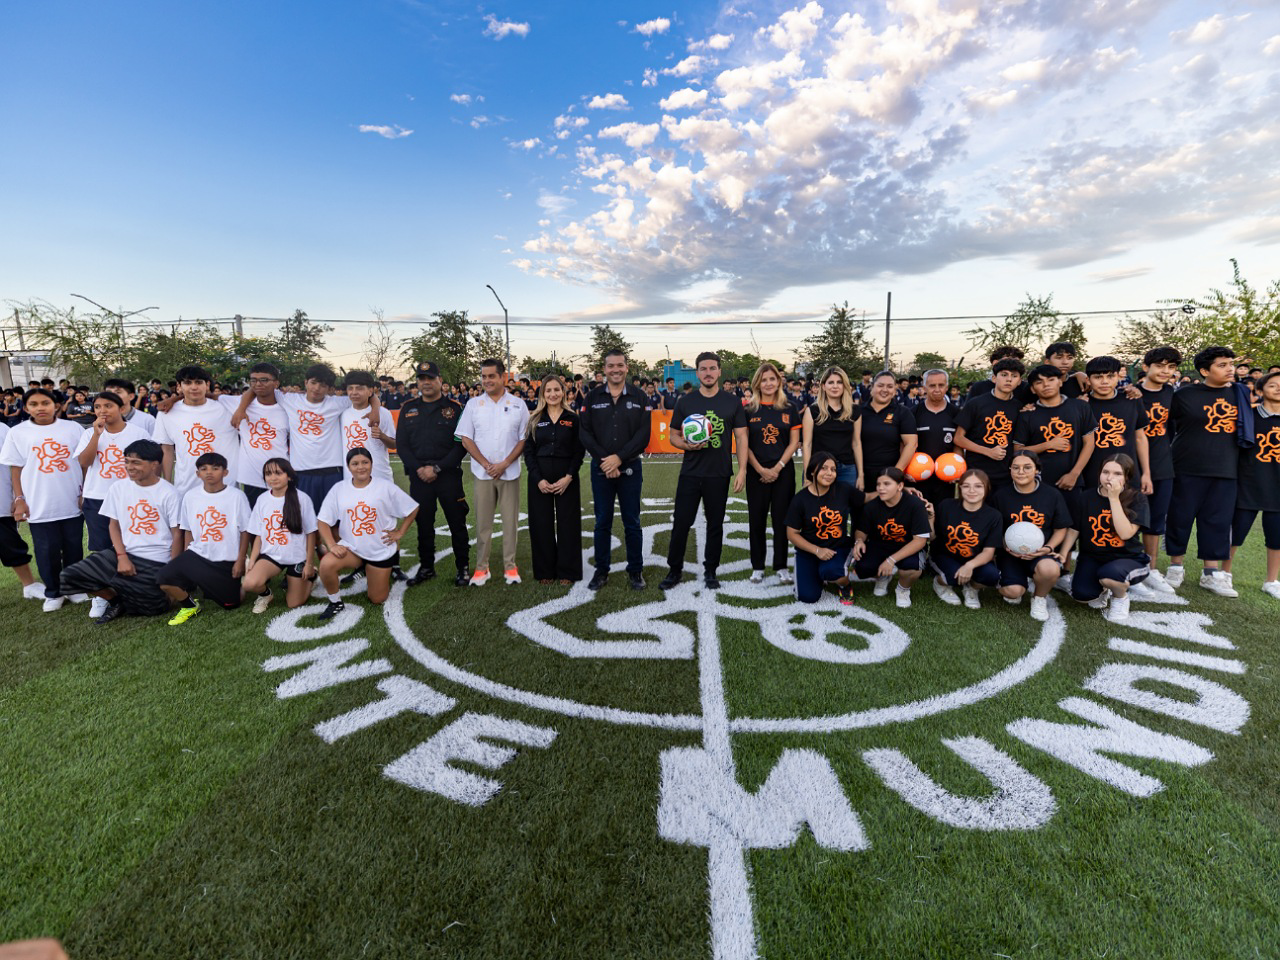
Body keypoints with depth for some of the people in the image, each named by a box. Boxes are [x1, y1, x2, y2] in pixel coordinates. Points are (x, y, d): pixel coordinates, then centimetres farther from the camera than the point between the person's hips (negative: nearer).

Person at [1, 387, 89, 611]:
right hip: (39, 506, 0)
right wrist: (19, 499, -1)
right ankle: (53, 593, 22)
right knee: (47, 552, 8)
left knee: (74, 549, 11)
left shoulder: (73, 428, 1)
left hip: (72, 503, 0)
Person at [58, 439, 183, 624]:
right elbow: (114, 525, 9)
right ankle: (116, 600, 9)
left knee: (149, 609, -14)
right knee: (71, 576, -11)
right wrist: (122, 556, -7)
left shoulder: (168, 492, -8)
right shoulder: (118, 488, 5)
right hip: (124, 553, 5)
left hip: (156, 562, -4)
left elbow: (177, 534, -6)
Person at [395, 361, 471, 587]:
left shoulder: (454, 408, 0)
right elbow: (401, 444, 7)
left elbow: (461, 445, -5)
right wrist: (418, 469, -8)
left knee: (457, 523, 2)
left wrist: (437, 468, -12)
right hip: (419, 476, 3)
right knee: (423, 524, 10)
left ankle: (463, 568, 14)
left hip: (448, 475, -3)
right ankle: (426, 567, 24)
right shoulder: (408, 410, 10)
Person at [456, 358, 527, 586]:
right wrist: (486, 464, -8)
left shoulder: (518, 405, 3)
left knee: (510, 520, 4)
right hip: (482, 473, 1)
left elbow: (524, 439, 1)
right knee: (482, 521, 5)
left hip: (510, 473, 0)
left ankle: (510, 566, 15)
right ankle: (481, 567, 14)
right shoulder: (473, 404, 5)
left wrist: (505, 464, -10)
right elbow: (466, 438, 2)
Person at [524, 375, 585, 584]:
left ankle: (567, 572, 14)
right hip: (539, 478, 1)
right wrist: (538, 479, -10)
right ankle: (545, 571, 16)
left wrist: (569, 477, -12)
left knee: (567, 523, 2)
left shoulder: (573, 419, 4)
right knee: (542, 524, 4)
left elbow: (579, 451, 0)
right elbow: (528, 451, 2)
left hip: (566, 478, -1)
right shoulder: (535, 419, 7)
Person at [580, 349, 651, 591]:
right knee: (602, 523, 8)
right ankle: (601, 570, 19)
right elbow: (585, 433, -2)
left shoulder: (639, 397, 2)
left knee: (632, 523, 6)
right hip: (600, 469, 1)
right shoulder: (593, 397, 4)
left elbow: (643, 434, -6)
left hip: (630, 469, -1)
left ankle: (635, 571, 18)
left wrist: (619, 458, -16)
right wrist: (604, 459, -13)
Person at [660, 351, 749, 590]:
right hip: (690, 473, 0)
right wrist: (686, 445, -14)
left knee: (715, 524, 9)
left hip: (719, 475, 0)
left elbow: (741, 437, 2)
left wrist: (742, 470, -6)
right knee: (681, 522, 2)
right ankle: (675, 569, 17)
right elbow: (674, 436, 8)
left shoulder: (732, 402, 3)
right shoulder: (685, 402, 4)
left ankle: (710, 571, 24)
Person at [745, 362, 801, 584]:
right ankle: (757, 566, 15)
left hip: (783, 471, 0)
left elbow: (794, 442, 1)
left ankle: (781, 566, 15)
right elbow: (744, 444, -1)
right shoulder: (749, 410, 2)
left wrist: (777, 468, -9)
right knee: (756, 519, 4)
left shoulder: (789, 409, 4)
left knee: (782, 519, 4)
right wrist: (761, 469, -10)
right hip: (757, 473, 0)